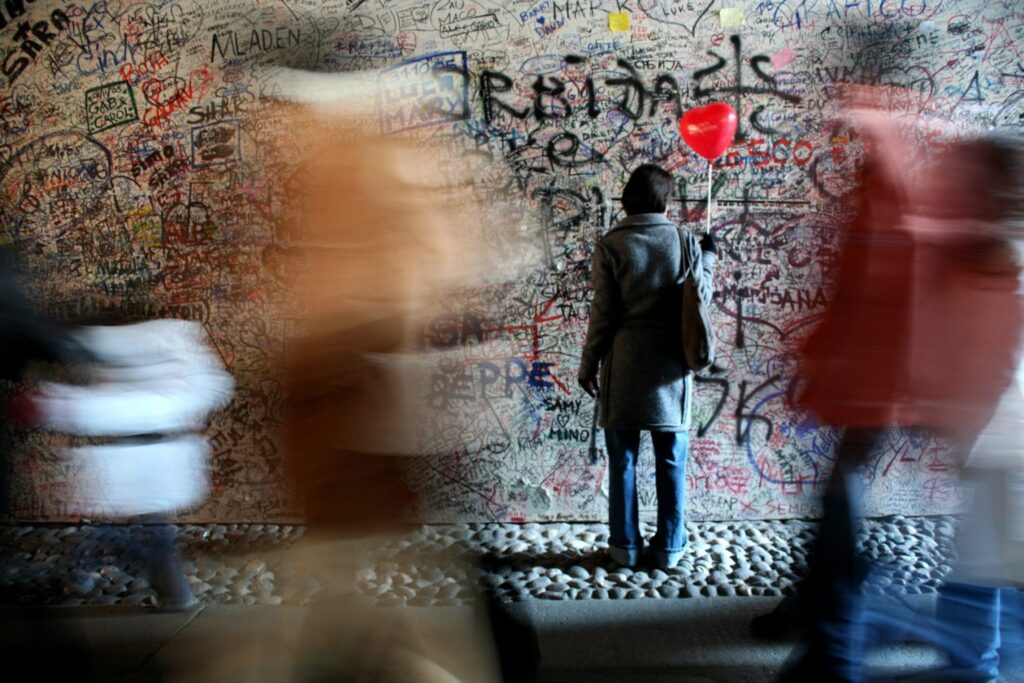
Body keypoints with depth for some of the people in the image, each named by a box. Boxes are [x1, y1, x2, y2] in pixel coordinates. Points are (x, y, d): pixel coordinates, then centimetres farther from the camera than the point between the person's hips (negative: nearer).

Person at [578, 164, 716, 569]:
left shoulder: (611, 246, -6)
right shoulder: (685, 243, -1)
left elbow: (603, 313, -7)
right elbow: (700, 300, 8)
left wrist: (588, 365, 3)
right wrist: (708, 257, 25)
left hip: (624, 368, -1)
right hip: (670, 368, 2)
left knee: (622, 463, 8)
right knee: (671, 464, 11)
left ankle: (625, 546, 16)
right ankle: (670, 546, 19)